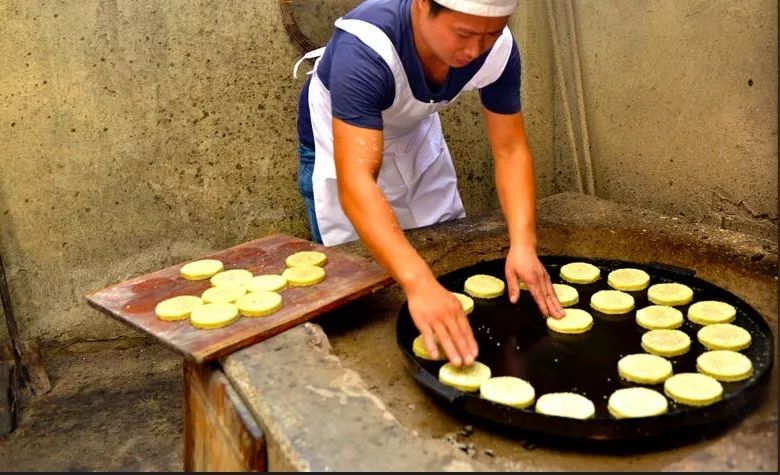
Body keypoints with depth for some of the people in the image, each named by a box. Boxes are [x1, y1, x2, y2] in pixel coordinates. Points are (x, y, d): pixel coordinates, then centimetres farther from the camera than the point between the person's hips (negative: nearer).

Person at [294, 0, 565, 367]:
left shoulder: (497, 48, -26)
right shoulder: (365, 47, -41)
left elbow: (510, 150, -21)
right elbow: (355, 183, -50)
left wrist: (523, 243, -37)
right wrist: (418, 283, -62)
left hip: (415, 134, 5)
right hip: (341, 142, -4)